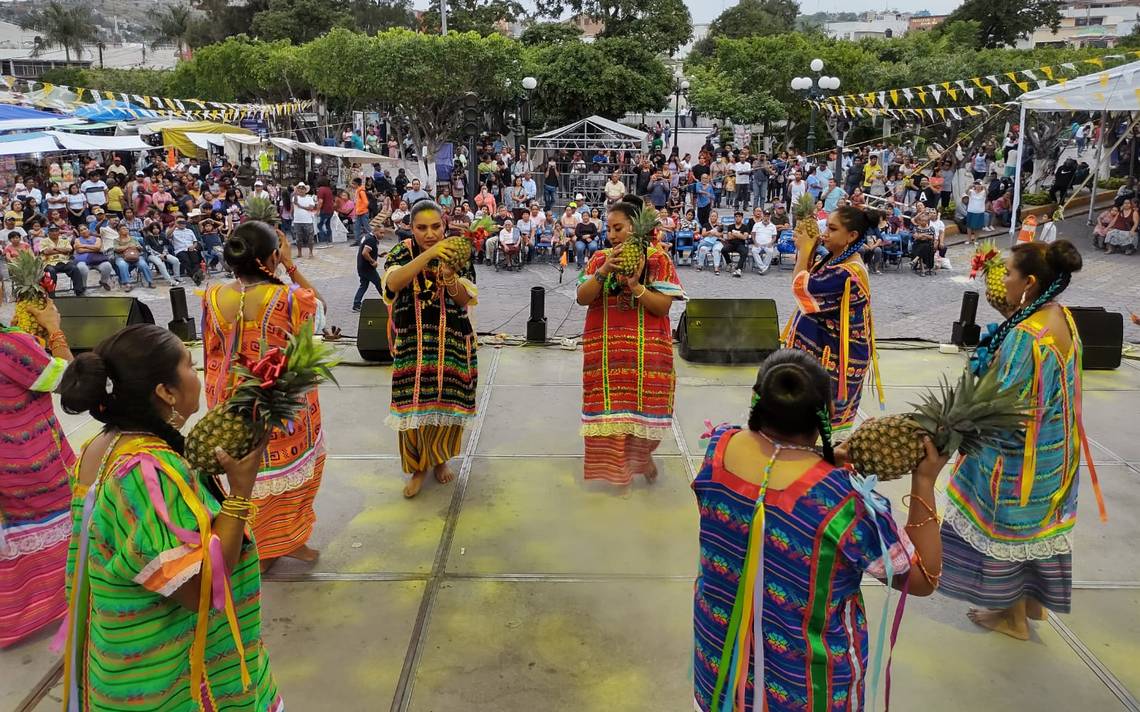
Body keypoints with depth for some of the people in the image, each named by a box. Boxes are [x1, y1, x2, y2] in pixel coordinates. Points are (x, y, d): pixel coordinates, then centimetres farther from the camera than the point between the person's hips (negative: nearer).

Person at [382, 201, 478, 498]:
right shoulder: (402, 251, -4)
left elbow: (465, 300, -9)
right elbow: (392, 283, -26)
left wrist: (449, 277, -29)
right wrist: (429, 254, -36)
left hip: (452, 342, 1)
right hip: (413, 343, -1)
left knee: (448, 404, 7)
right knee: (414, 405, -1)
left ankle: (440, 458, 33)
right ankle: (418, 468, 19)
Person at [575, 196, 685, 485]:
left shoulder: (658, 259, -2)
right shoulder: (600, 258, 6)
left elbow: (663, 306, -8)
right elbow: (582, 298, -4)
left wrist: (635, 287, -21)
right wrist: (603, 272, -18)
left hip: (647, 351, -1)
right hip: (605, 350, 2)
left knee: (642, 405, 7)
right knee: (610, 407, 2)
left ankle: (642, 455, 35)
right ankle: (615, 466, 20)